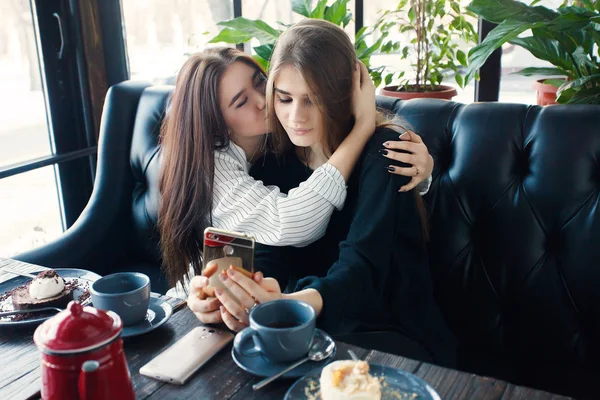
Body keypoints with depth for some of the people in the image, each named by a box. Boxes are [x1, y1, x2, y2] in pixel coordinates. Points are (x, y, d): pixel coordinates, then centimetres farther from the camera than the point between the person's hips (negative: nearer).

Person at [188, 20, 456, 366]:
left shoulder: (381, 151, -16)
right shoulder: (274, 157, 0)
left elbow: (362, 263, -28)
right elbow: (271, 252, -9)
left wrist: (288, 305, -49)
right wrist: (227, 290, -33)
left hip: (392, 330, -4)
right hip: (311, 326, 5)